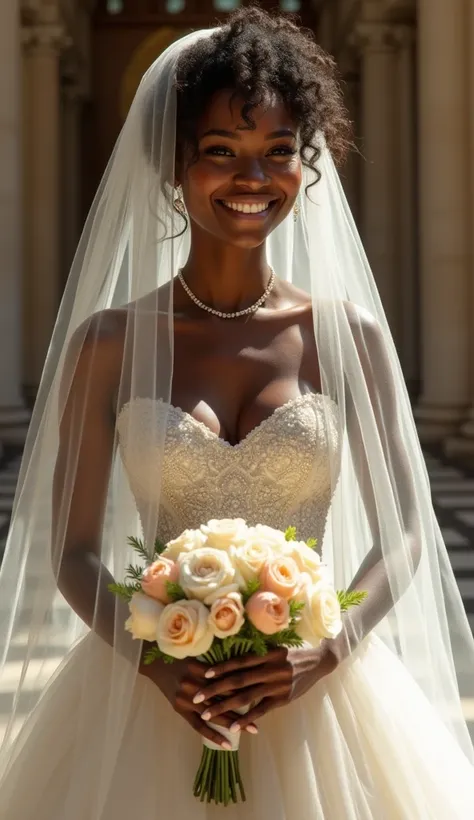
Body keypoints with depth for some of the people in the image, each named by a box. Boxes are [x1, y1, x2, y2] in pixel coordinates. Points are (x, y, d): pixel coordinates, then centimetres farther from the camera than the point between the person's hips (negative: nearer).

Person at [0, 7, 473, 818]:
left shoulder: (350, 334, -1)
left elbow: (404, 531, 1)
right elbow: (72, 550, -1)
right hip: (149, 699, 0)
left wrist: (327, 652, -14)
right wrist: (154, 663, -16)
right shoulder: (109, 342, -3)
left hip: (315, 697, 1)